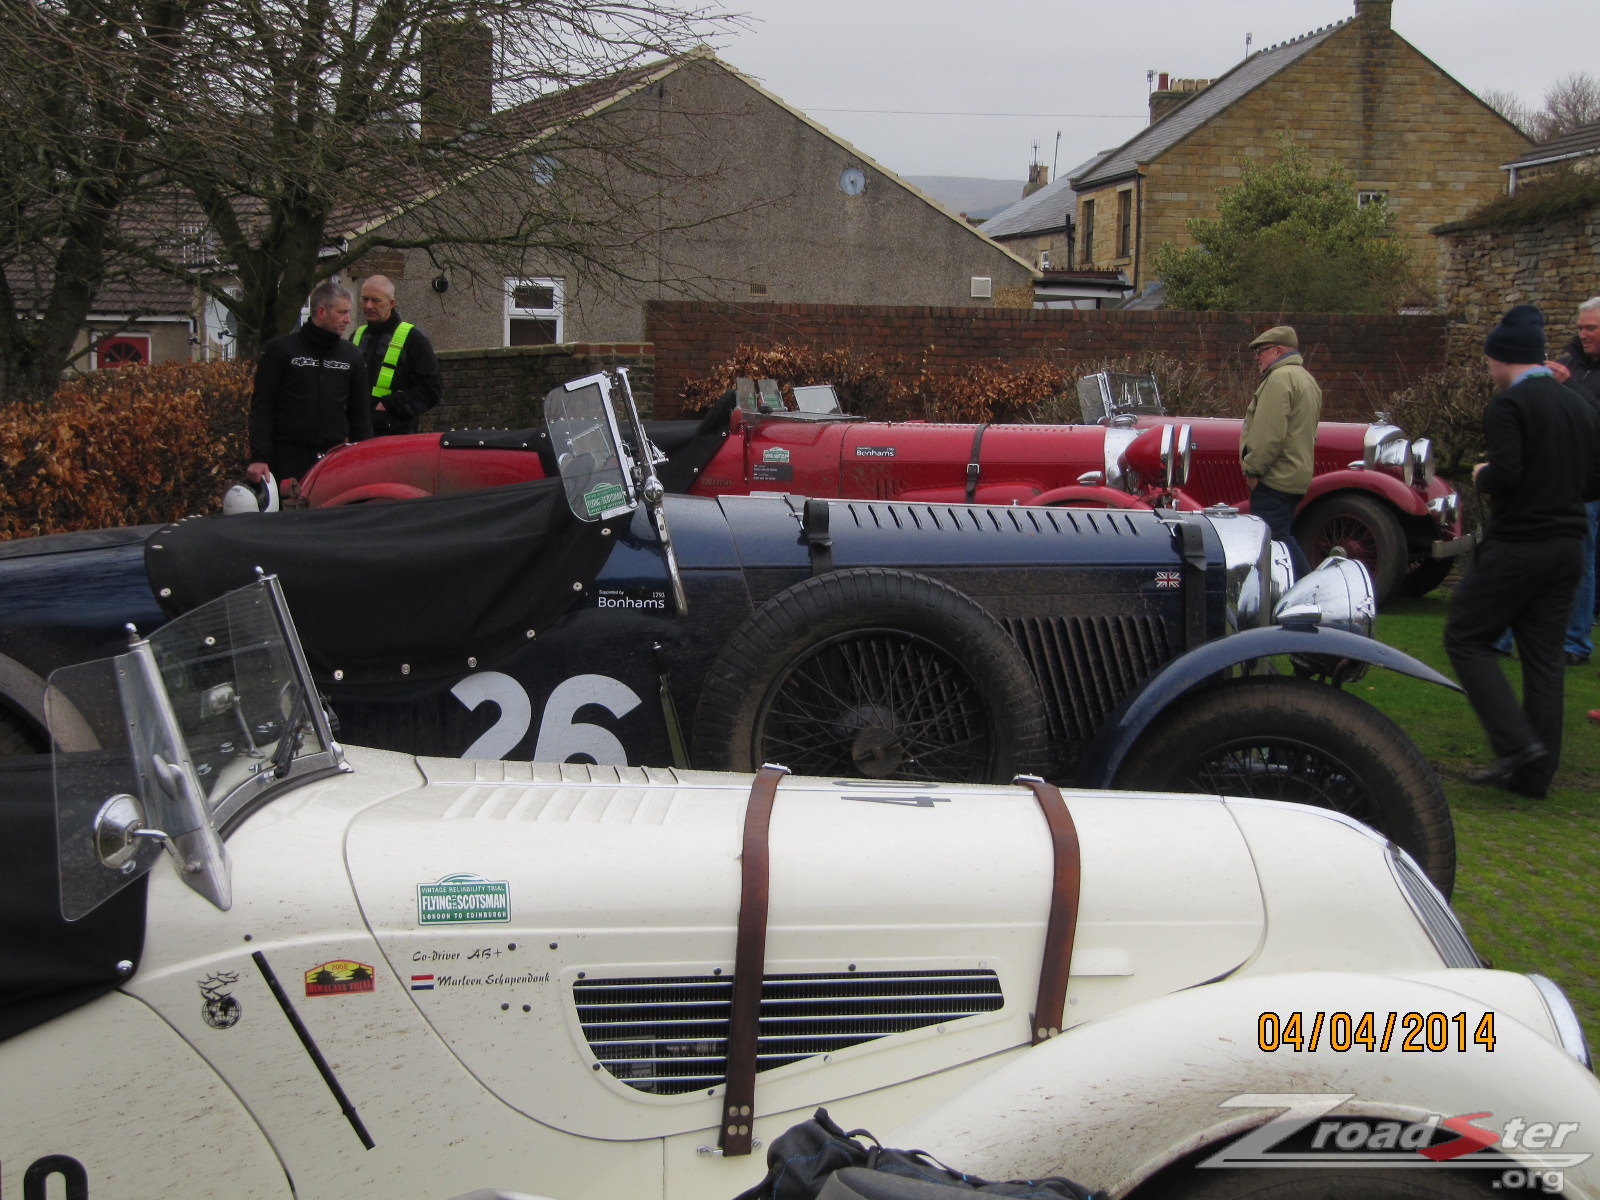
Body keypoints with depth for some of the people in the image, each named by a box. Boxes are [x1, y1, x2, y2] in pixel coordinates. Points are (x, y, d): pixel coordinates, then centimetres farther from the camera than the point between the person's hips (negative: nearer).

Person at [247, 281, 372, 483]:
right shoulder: (279, 350, 3)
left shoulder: (351, 356, 13)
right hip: (288, 462, -3)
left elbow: (360, 414, 16)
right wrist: (259, 458, -12)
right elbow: (261, 407, -1)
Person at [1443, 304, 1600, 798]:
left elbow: (1504, 475, -23)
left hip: (1516, 546, -7)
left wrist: (1482, 476, -2)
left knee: (1466, 638, 3)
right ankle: (1536, 772, 13)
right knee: (1544, 656, 10)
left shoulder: (1508, 405, -12)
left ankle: (1517, 742, -8)